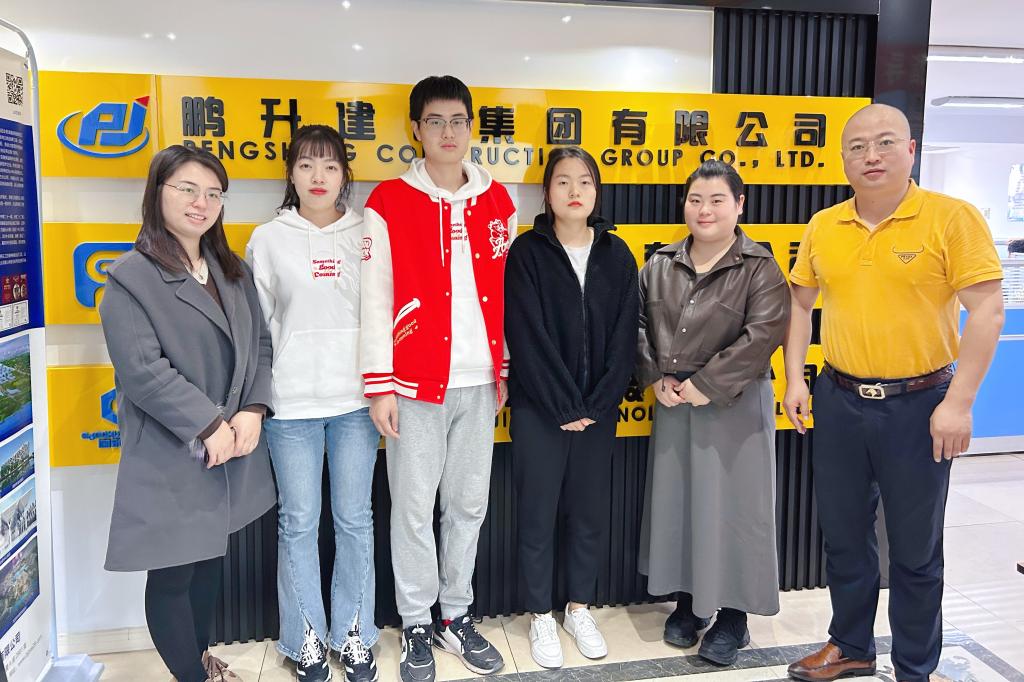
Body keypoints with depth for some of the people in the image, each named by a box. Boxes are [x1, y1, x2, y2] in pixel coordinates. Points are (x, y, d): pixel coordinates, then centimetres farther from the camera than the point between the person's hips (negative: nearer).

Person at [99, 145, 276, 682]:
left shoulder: (233, 271, 11)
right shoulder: (130, 277, -9)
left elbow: (260, 343, 7)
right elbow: (143, 370, -17)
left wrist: (253, 410, -9)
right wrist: (209, 426, -19)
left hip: (232, 450, 6)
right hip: (170, 457, -6)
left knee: (209, 559, 19)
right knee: (172, 574, 5)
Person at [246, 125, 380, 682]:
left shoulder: (368, 234, 4)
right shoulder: (268, 239, 3)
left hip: (355, 400, 1)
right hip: (291, 404, 0)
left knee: (355, 520, 9)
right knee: (298, 523, 8)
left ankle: (353, 633, 25)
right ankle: (306, 637, 25)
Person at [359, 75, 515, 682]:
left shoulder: (496, 201, 8)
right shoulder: (389, 203, -3)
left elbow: (508, 292, 12)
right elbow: (375, 299, -6)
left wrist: (506, 369, 10)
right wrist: (378, 385, -8)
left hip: (480, 381, 4)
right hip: (416, 382, -3)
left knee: (469, 504, 13)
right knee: (414, 509, 6)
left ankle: (457, 615, 30)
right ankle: (416, 625, 24)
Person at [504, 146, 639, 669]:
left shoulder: (617, 254, 4)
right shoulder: (527, 252, -5)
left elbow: (623, 337, 1)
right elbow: (529, 338, -11)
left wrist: (597, 406, -8)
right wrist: (563, 407, -13)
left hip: (598, 411, 3)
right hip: (539, 411, -3)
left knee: (591, 513, 12)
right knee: (537, 515, 7)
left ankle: (579, 609, 32)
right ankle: (540, 617, 25)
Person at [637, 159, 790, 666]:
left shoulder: (759, 267, -6)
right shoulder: (660, 266, 8)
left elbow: (763, 335, -16)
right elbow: (638, 325, 8)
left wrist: (707, 385, -18)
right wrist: (655, 379, -5)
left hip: (734, 405, -4)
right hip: (672, 402, 5)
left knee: (731, 505, 3)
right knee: (675, 498, 11)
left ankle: (733, 614, 19)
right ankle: (689, 601, 29)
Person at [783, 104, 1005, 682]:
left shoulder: (953, 218, -10)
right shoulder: (823, 227, 3)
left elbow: (987, 310, -12)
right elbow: (801, 305, 12)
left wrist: (959, 402, -17)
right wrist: (795, 378, 4)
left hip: (919, 405, -4)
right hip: (838, 401, 4)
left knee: (916, 550, 10)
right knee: (844, 536, 16)